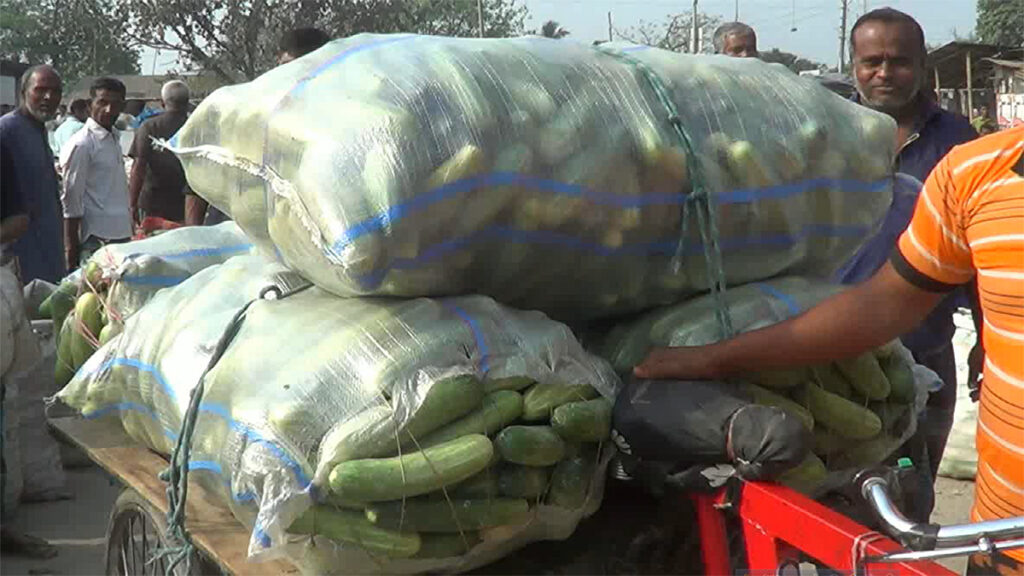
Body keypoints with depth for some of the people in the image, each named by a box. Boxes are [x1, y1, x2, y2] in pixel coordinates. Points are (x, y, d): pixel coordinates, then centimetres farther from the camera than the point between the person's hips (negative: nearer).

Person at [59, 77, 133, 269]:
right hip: (97, 240, -8)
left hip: (122, 235, 8)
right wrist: (71, 248, -13)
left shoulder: (113, 139, 13)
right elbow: (71, 201, -12)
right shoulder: (81, 145, -11)